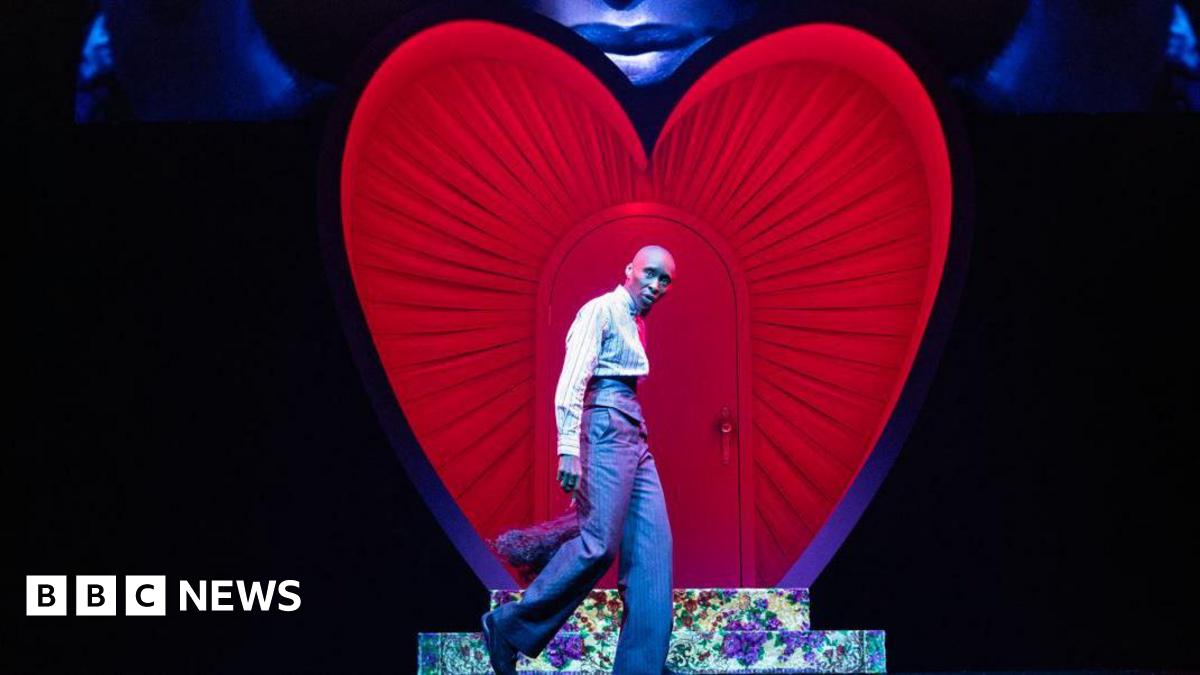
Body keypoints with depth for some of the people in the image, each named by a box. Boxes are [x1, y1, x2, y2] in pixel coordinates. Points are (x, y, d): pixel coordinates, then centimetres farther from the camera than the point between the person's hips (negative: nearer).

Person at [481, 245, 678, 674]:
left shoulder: (634, 324, 22)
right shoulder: (601, 310, -5)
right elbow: (571, 380, -15)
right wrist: (568, 448, -24)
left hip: (634, 434, 9)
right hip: (606, 425, -9)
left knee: (652, 548, 1)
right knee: (599, 542, -15)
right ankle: (509, 627, -3)